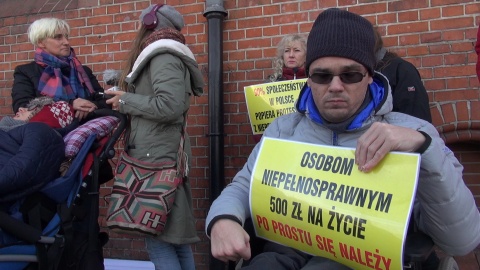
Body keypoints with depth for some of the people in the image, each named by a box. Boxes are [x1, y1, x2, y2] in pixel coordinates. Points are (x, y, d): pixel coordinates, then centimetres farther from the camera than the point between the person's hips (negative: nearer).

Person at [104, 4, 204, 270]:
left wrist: (126, 101, -8)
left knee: (159, 239, -7)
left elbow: (170, 106, -20)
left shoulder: (163, 55, -6)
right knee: (174, 237, 11)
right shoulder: (165, 56, 22)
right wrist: (125, 98, 9)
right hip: (160, 155, 9)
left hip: (160, 159, -9)